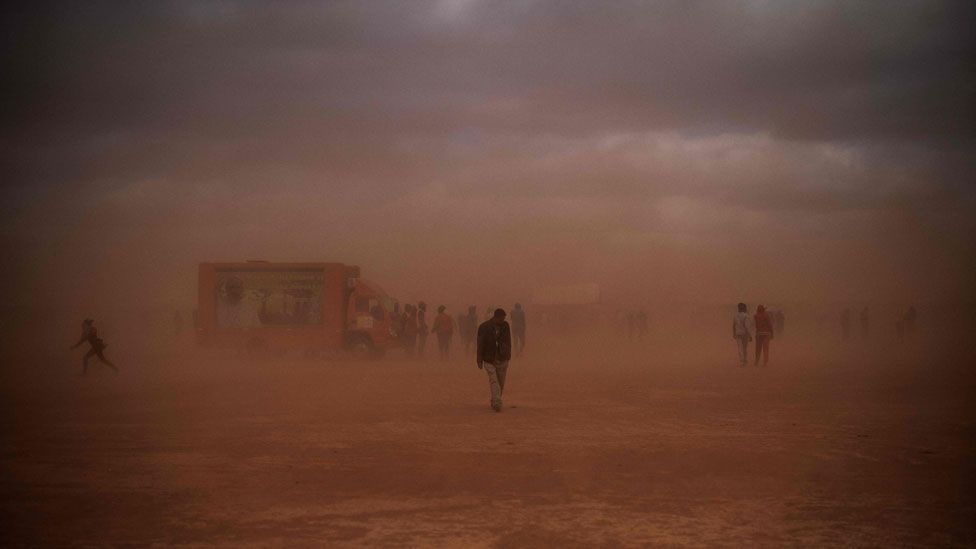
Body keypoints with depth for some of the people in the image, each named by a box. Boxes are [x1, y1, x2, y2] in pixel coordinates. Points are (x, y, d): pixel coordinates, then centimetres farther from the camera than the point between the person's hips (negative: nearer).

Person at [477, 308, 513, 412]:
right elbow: (480, 345, -6)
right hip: (489, 359, -4)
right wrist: (480, 361, -6)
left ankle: (494, 403, 21)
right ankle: (497, 403, -20)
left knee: (501, 383, 8)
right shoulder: (484, 327, -9)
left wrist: (508, 355, 18)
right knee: (494, 381, -15)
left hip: (502, 359, 4)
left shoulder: (505, 326, 3)